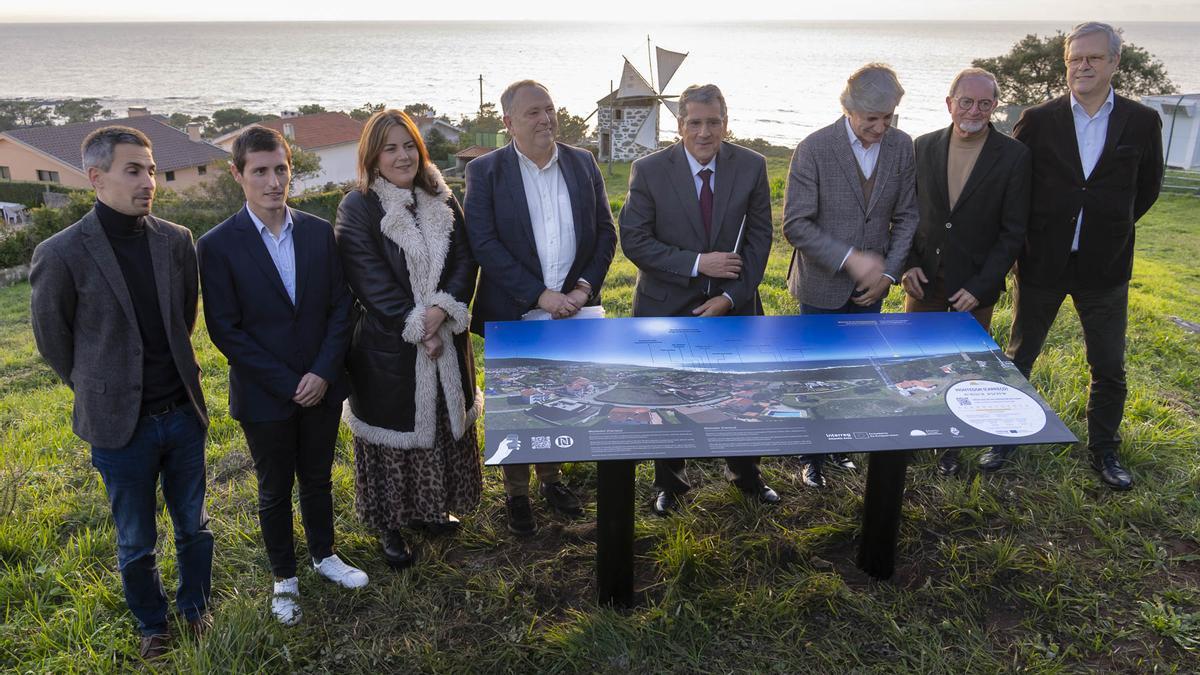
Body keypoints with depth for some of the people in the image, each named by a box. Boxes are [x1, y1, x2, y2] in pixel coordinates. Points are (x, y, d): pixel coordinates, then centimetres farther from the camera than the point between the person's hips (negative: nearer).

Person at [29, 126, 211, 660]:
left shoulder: (176, 240, -3)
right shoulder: (60, 254, -14)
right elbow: (53, 341, 0)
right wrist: (100, 391, 9)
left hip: (183, 413, 3)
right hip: (120, 426, -3)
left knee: (194, 526, 18)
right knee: (136, 543, 15)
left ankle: (196, 608, 41)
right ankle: (152, 625, 37)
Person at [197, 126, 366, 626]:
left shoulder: (320, 232, -2)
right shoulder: (218, 245, -11)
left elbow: (340, 306, 0)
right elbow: (225, 330, -12)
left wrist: (323, 372, -11)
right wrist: (288, 384, -16)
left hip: (321, 387, 3)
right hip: (263, 395, -2)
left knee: (318, 478, 19)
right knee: (274, 490, 14)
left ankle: (323, 555, 40)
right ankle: (284, 576, 33)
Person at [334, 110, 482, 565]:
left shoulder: (441, 200, 5)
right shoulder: (357, 209, -10)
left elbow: (465, 262, -1)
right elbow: (372, 284, -15)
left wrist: (442, 309, -17)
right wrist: (417, 328, -18)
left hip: (446, 344, 5)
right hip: (389, 349, -5)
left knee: (444, 426, 17)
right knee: (394, 433, 7)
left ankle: (430, 508, 38)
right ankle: (390, 527, 26)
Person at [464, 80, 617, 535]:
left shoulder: (583, 164, 5)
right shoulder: (485, 171, -6)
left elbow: (606, 231, 7)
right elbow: (483, 243, -13)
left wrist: (585, 285, -8)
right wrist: (539, 295, -18)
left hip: (574, 308, 3)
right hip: (514, 314, -3)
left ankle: (551, 477, 36)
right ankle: (516, 493, 26)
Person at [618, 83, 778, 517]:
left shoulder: (751, 167, -5)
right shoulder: (649, 171, -11)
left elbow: (759, 235, -3)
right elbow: (634, 240, -13)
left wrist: (732, 296, -11)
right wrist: (696, 264, -20)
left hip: (734, 304, 2)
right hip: (667, 306, -1)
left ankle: (745, 474, 39)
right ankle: (669, 482, 35)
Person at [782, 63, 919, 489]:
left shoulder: (902, 147, -3)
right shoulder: (814, 149, -16)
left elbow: (906, 217, 4)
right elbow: (796, 225, -17)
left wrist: (888, 272, -6)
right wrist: (849, 258, -24)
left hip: (869, 289, 4)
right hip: (823, 286, -4)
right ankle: (812, 455, 26)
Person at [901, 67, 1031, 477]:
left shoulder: (1014, 157, -8)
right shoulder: (924, 147, -1)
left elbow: (1013, 232, -7)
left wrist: (980, 286, -13)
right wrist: (908, 264, -5)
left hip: (975, 286, -2)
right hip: (925, 279, 2)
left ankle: (952, 444, 25)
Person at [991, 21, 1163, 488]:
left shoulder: (1142, 123, -1)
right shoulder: (1038, 120, -5)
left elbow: (1147, 187, 12)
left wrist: (1110, 226, 8)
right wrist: (1030, 233, 3)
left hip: (1105, 266, 1)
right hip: (1042, 262, -1)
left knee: (1109, 369, 10)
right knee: (1019, 357, 11)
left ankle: (1104, 451, 27)